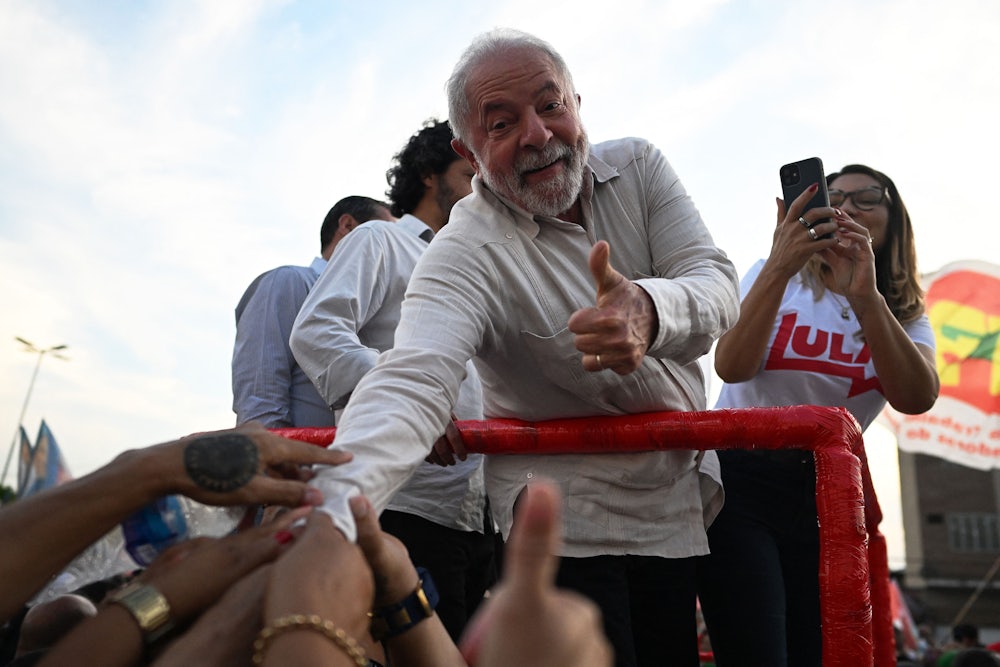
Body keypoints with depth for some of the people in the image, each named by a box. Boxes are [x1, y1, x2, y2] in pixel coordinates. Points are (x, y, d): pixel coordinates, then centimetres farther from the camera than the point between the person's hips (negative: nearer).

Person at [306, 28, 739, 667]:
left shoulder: (638, 168, -4)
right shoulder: (466, 255, -20)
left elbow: (718, 286, -16)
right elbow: (411, 381, -37)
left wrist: (651, 310, -41)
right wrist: (328, 514, -56)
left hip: (683, 505, 5)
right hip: (567, 529, -5)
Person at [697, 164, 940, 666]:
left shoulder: (905, 316, 8)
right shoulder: (776, 276, 3)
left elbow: (916, 398, -15)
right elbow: (732, 367, -16)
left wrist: (865, 297, -28)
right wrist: (779, 267, -27)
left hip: (823, 497, 4)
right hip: (738, 481, -3)